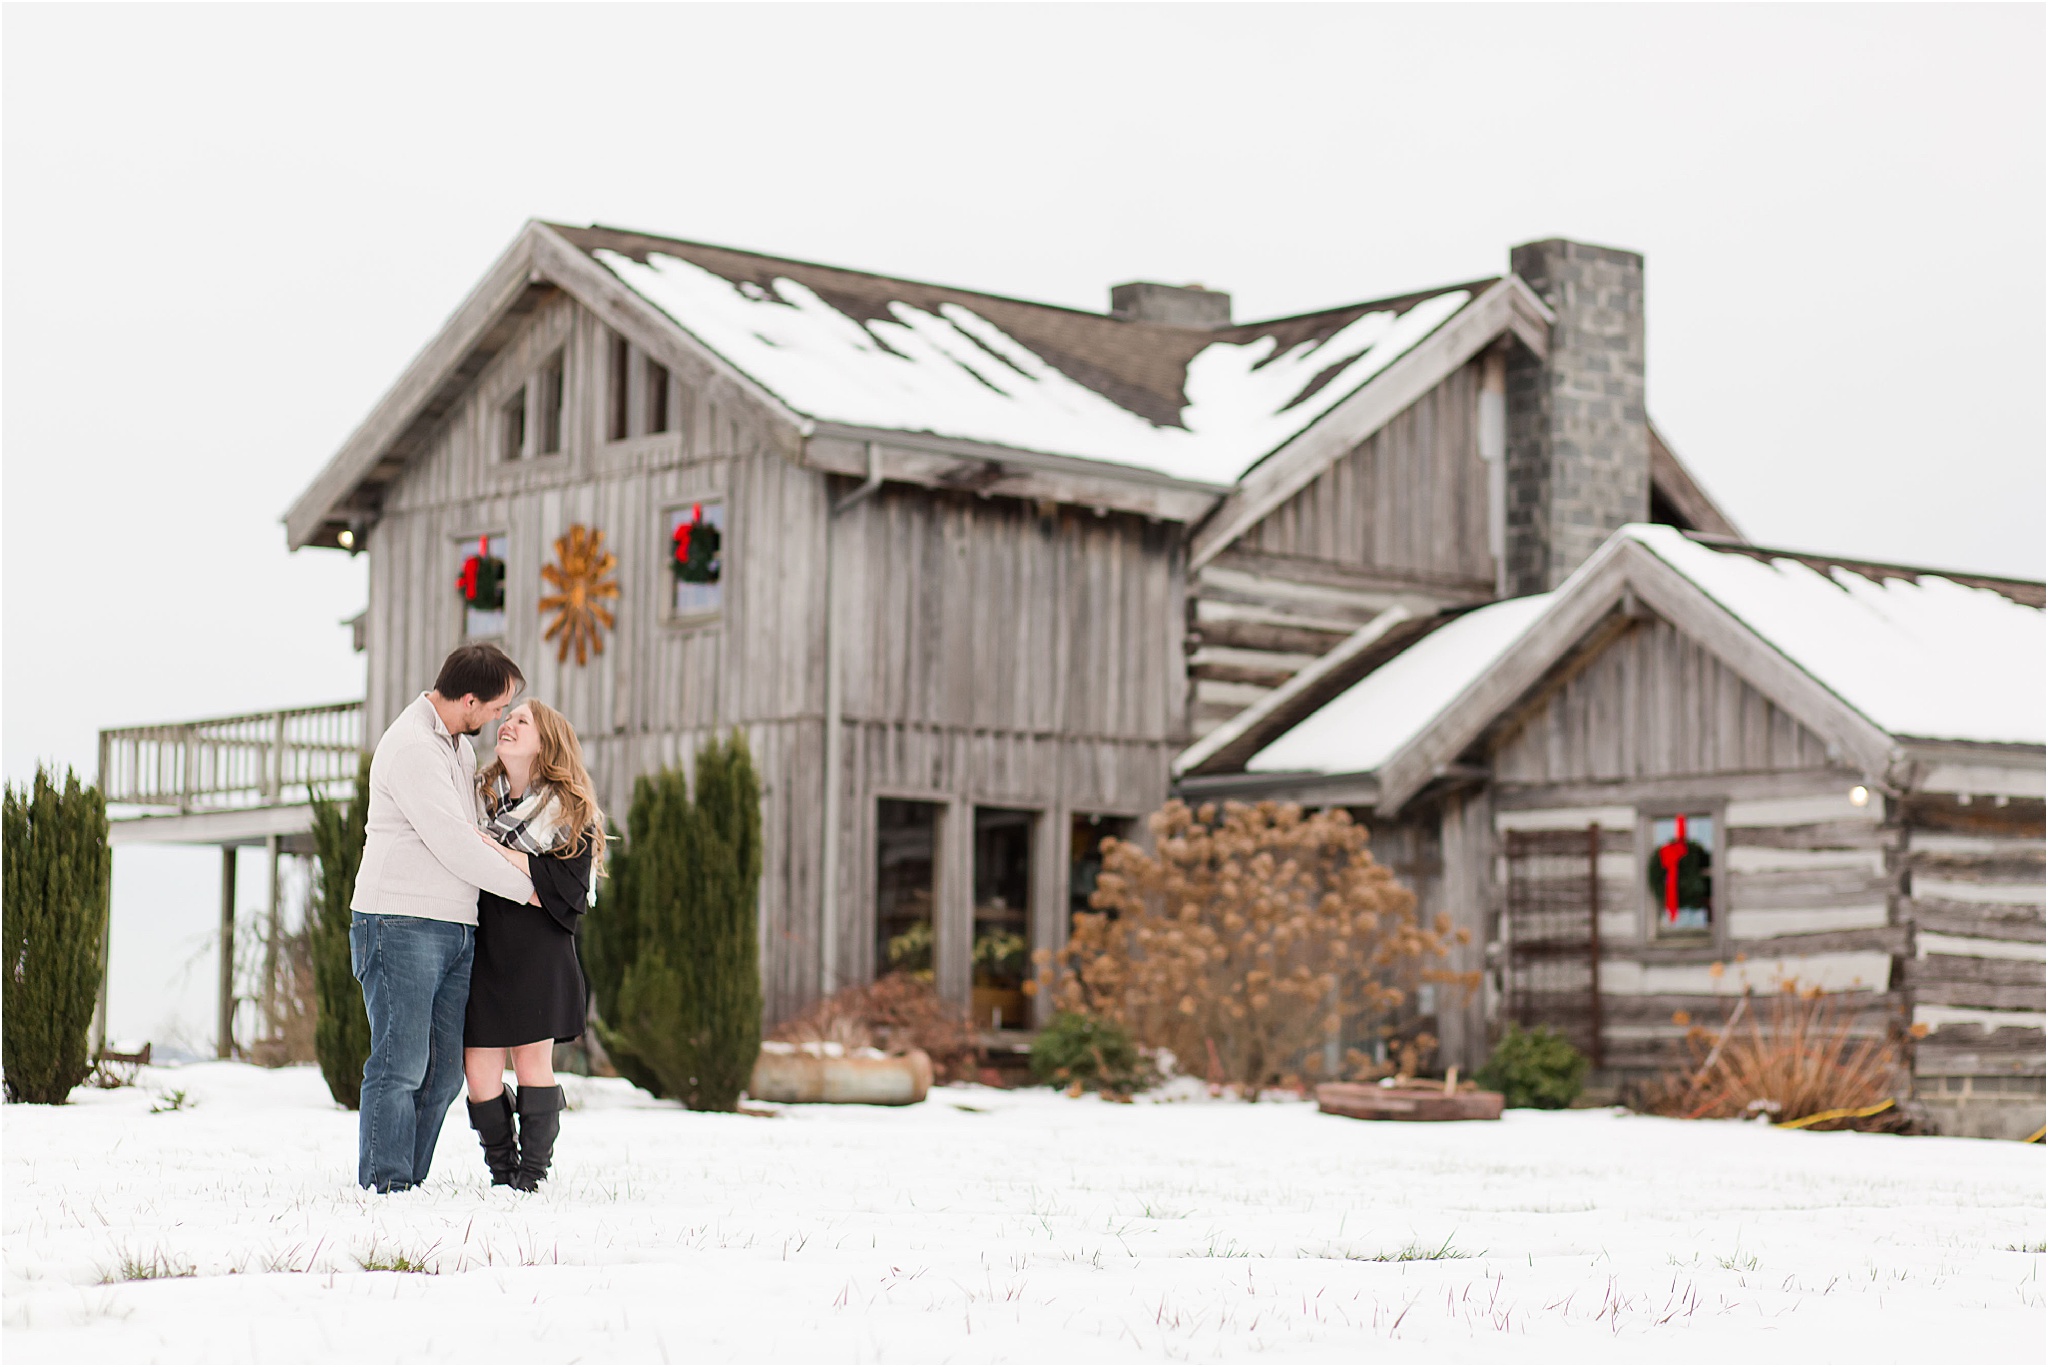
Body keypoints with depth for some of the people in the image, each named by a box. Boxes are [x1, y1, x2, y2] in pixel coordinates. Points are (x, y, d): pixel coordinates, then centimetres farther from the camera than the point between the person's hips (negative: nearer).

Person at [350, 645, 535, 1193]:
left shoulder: (460, 746, 18)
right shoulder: (411, 747, -13)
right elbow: (453, 846, -16)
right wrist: (526, 889, -5)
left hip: (455, 930, 9)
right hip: (402, 926, -9)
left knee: (443, 1072, 5)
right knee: (401, 1064, -10)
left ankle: (411, 1182, 9)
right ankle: (385, 1184, -7)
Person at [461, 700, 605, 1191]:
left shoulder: (569, 810, 0)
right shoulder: (478, 795, 10)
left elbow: (570, 891, -9)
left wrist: (502, 855, -16)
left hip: (538, 956, -3)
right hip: (480, 948, 3)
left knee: (532, 1062, -1)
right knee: (479, 1068, -2)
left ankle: (532, 1174, 9)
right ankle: (501, 1173, 12)